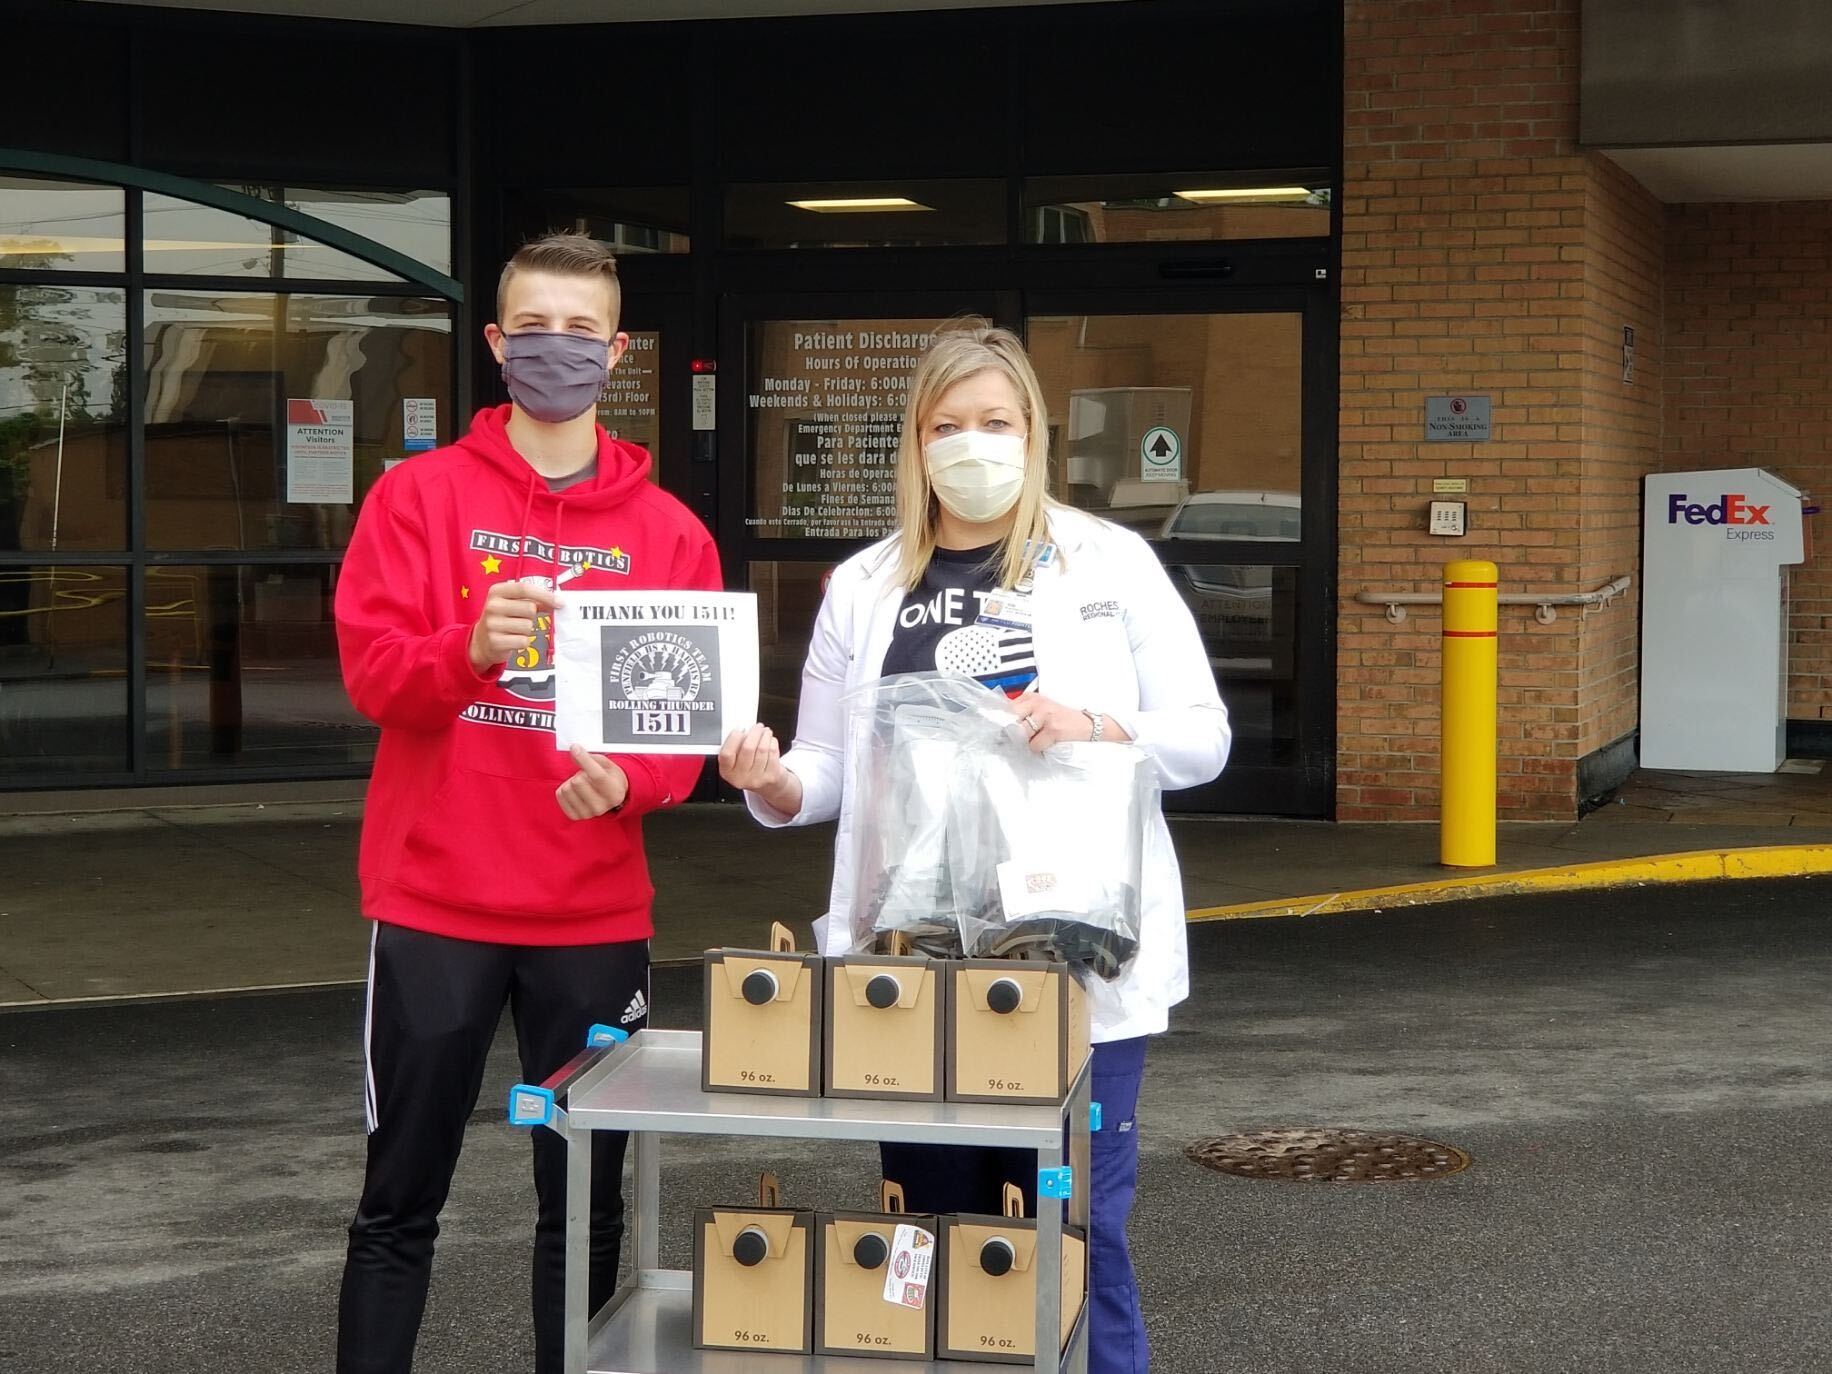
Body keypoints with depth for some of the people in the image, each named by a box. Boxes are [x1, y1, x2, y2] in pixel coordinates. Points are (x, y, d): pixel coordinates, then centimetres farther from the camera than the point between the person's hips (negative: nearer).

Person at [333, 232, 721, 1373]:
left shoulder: (671, 532, 5)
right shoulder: (419, 495, 1)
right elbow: (373, 672, -8)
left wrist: (627, 781, -19)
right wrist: (474, 646, -28)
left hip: (596, 917, 2)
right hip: (436, 905, -1)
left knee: (587, 1208, 9)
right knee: (400, 1205, 7)